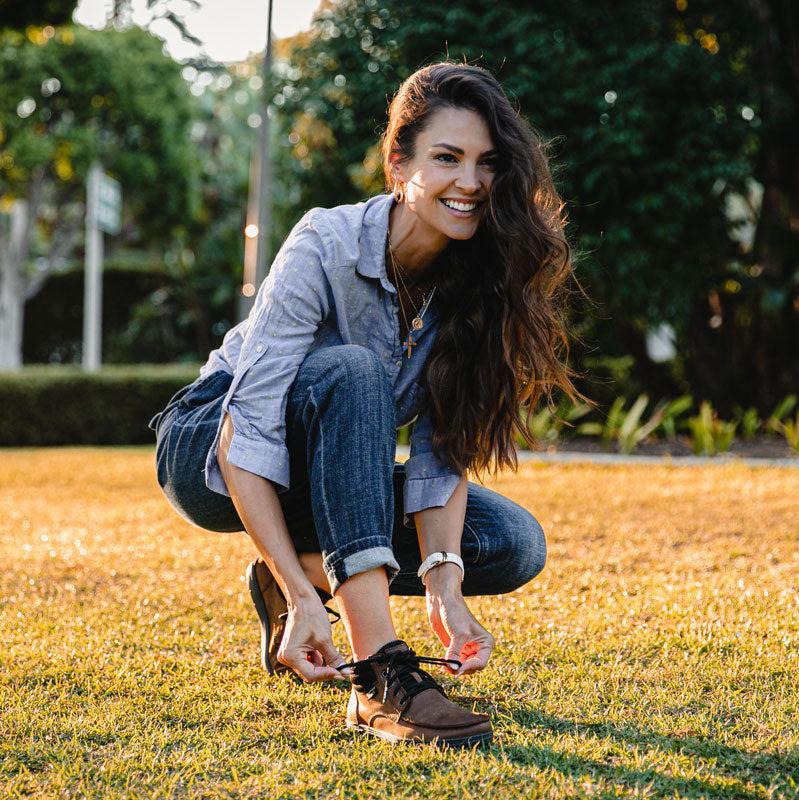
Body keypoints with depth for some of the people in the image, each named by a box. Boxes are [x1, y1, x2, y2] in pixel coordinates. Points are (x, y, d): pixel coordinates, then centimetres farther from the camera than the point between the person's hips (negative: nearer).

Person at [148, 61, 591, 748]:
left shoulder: (473, 279, -11)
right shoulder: (324, 247, -27)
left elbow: (444, 450, -13)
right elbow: (246, 436, -32)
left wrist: (444, 585, -28)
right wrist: (303, 596, -39)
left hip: (334, 473, 5)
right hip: (214, 453, -5)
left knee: (516, 544, -13)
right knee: (350, 371, -36)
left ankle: (295, 576, 0)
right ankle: (381, 677, -41)